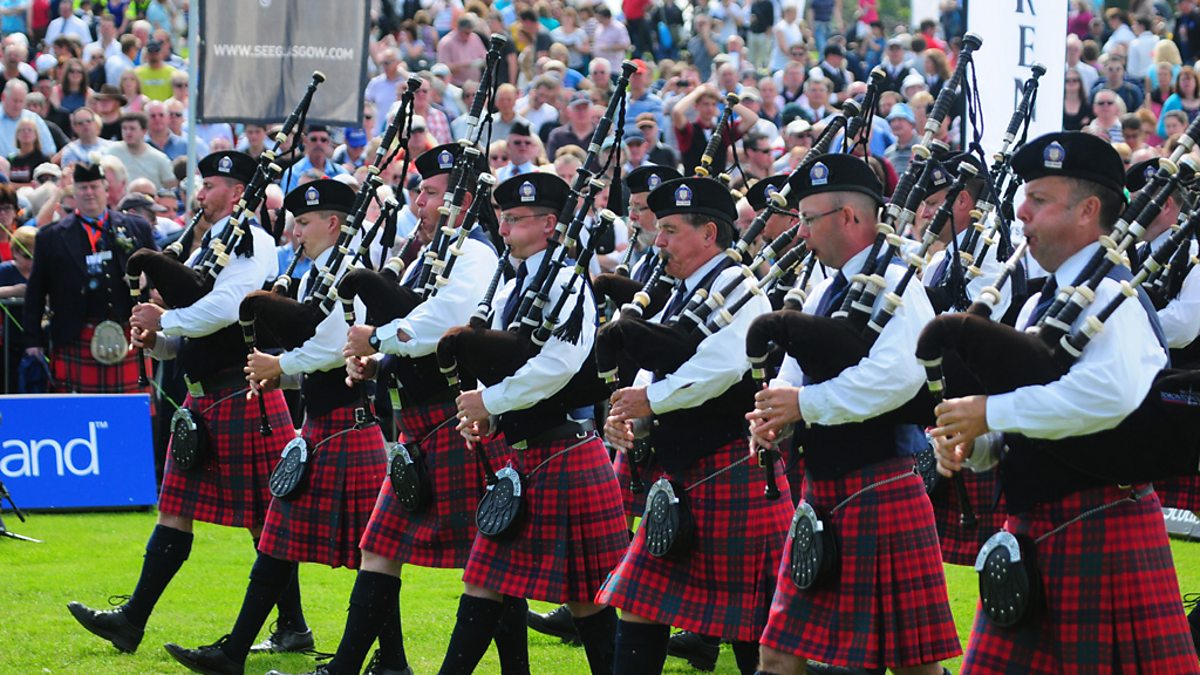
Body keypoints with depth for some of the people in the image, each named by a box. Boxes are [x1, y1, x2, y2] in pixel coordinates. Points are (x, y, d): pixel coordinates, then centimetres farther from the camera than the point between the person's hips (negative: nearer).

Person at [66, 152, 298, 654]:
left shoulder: (253, 243, -10)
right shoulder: (203, 251, 18)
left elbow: (225, 308, -26)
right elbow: (184, 339, 21)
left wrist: (164, 320, -14)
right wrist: (153, 339, 0)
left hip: (243, 400, -9)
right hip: (203, 398, 9)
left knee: (264, 518, -2)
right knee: (176, 511, 7)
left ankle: (293, 626, 7)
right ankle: (132, 620, 7)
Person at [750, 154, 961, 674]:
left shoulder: (895, 284, -12)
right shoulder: (825, 292, 16)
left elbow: (899, 375, -28)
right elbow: (792, 377, 17)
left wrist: (805, 404, -22)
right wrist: (772, 412, -6)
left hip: (879, 490, -9)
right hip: (822, 490, 9)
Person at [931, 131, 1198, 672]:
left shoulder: (1112, 298, -12)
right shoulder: (1037, 306, 17)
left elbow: (1111, 392, -33)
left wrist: (990, 413, -24)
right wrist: (967, 442, 0)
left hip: (1101, 525, -9)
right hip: (1033, 526, 9)